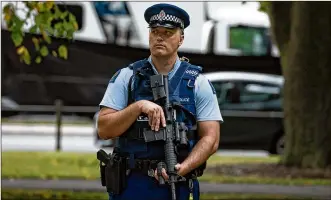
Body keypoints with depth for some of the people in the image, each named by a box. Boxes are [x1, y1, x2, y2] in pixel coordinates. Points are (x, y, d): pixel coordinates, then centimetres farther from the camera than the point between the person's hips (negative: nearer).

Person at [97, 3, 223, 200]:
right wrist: (139, 107, -16)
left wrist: (182, 168, -15)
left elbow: (210, 139, 0)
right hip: (131, 184, 0)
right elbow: (104, 129, -2)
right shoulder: (126, 78, 5)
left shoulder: (198, 83, 5)